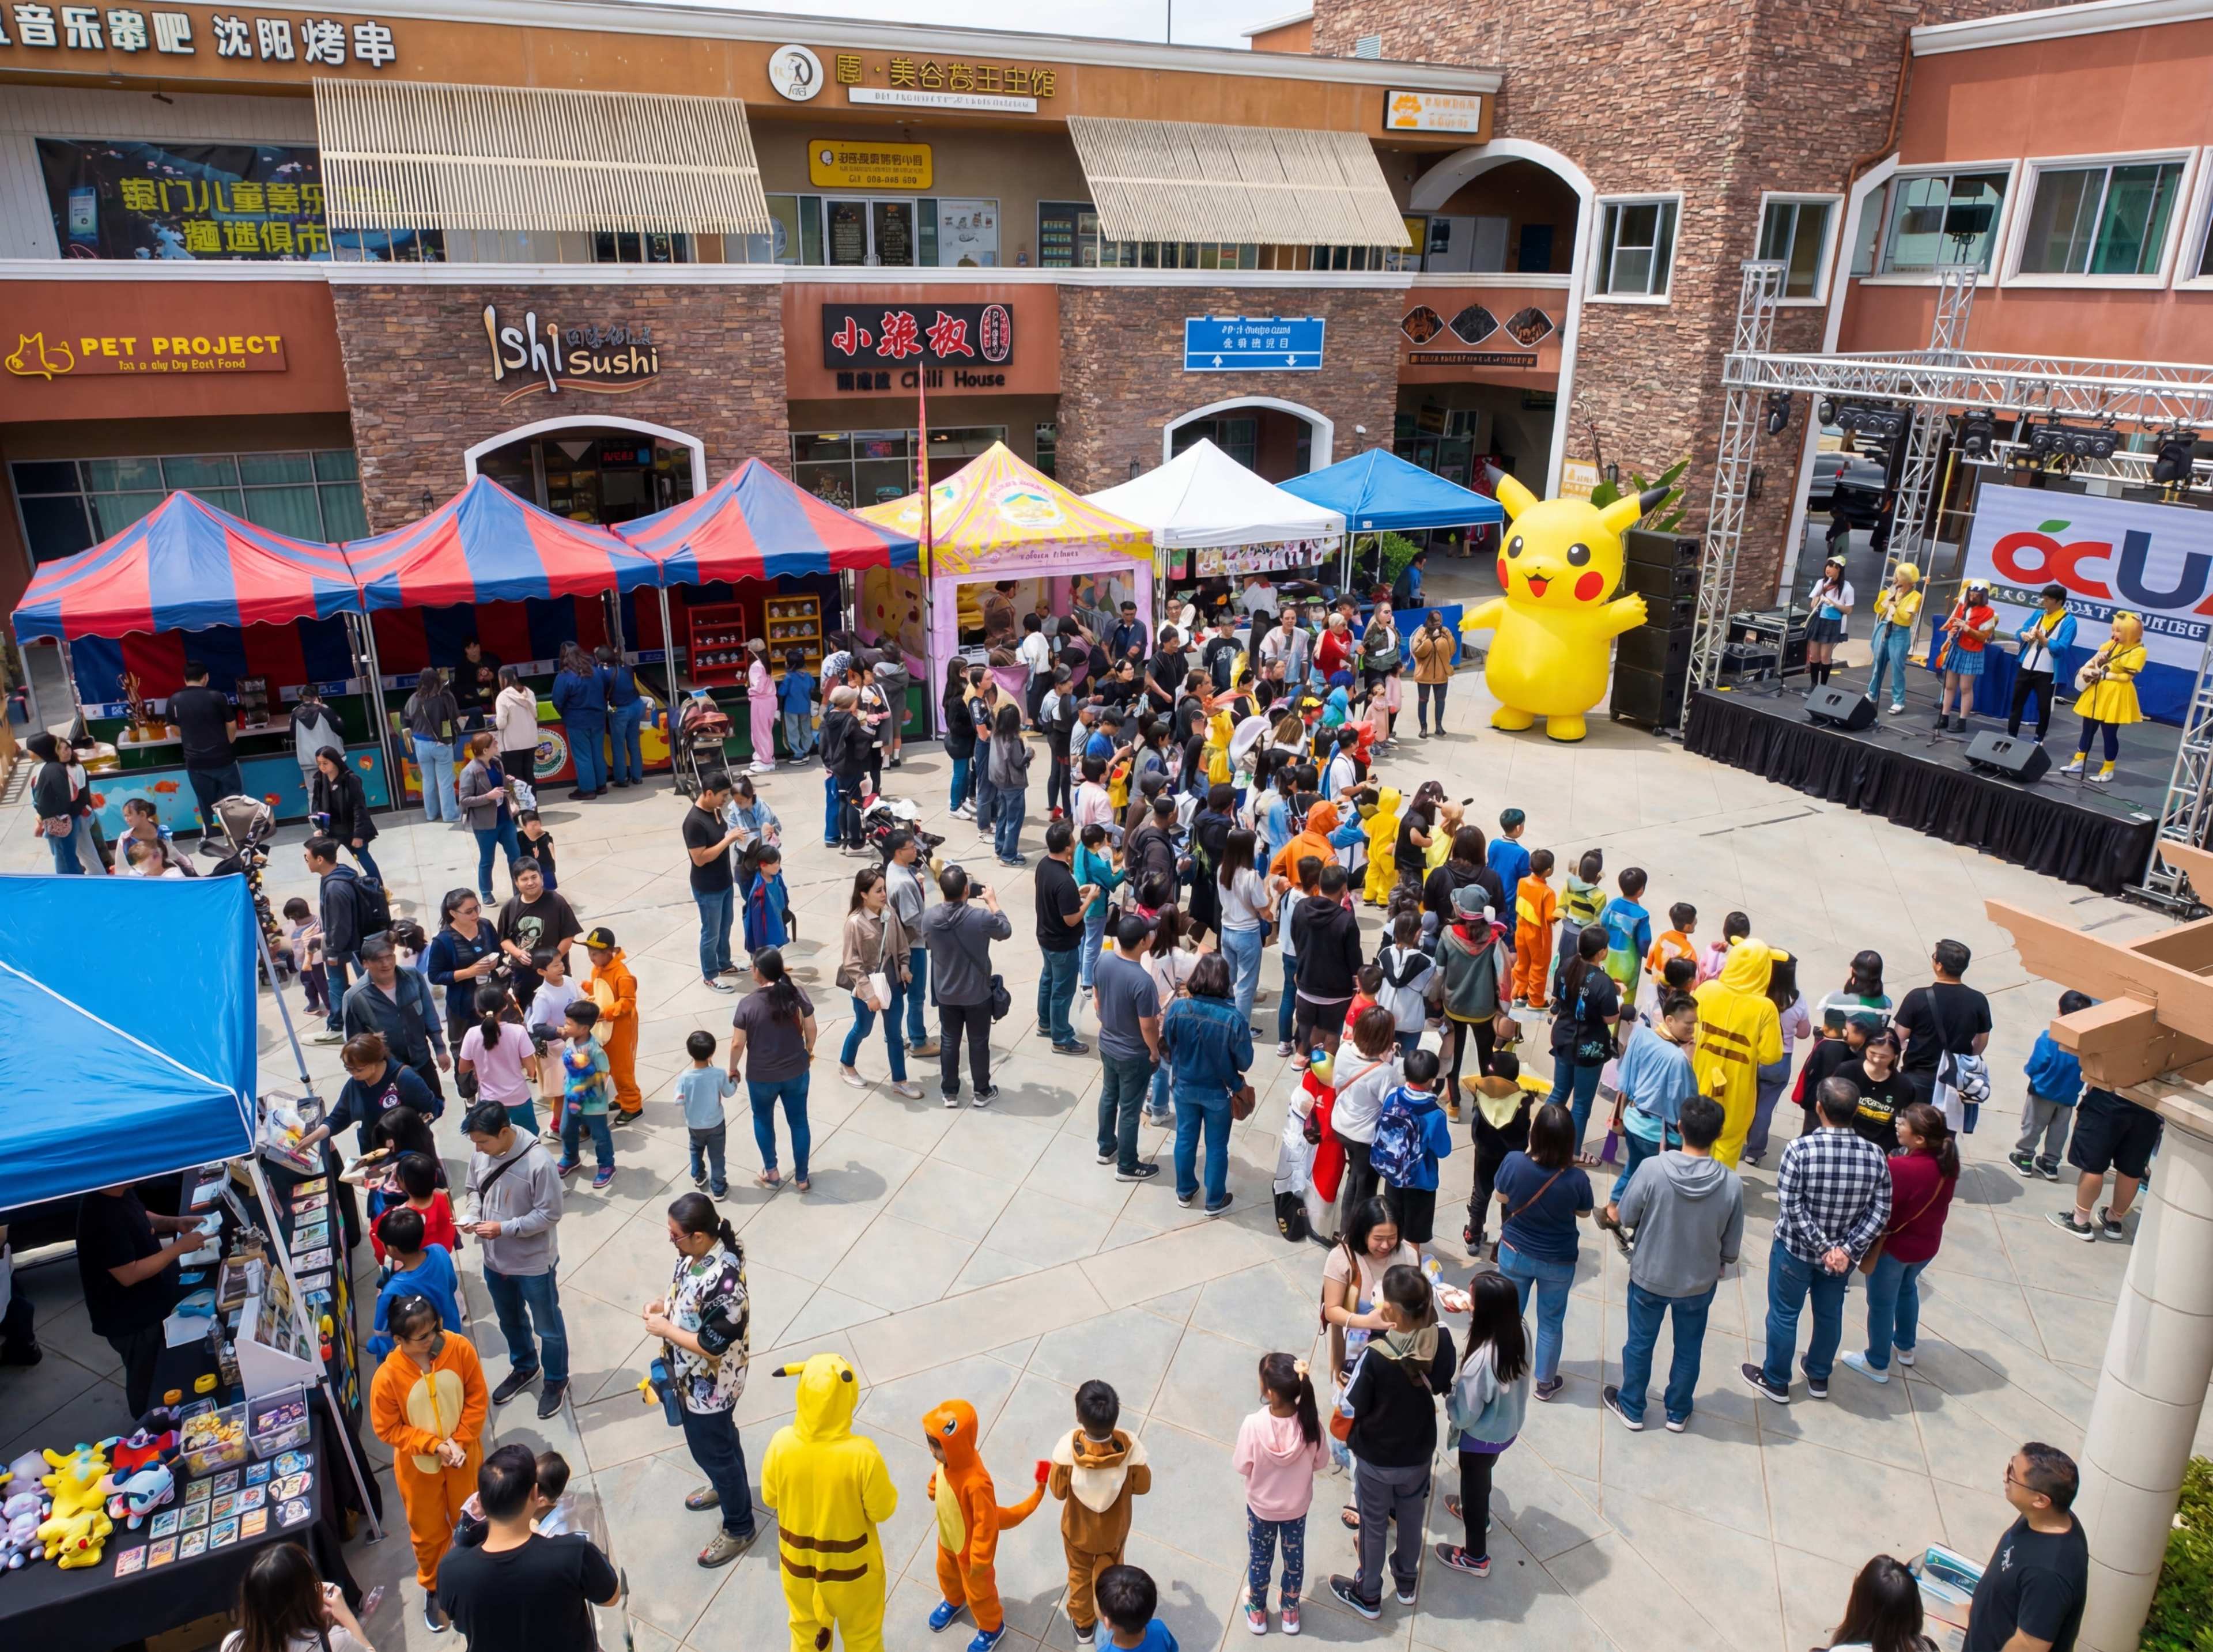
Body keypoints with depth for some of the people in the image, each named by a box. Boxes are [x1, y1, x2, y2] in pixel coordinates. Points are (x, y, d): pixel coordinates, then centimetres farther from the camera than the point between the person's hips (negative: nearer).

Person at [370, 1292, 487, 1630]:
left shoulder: (459, 1348, -23)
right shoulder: (387, 1377, -28)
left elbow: (477, 1399, -10)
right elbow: (387, 1429, -15)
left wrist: (460, 1442, -17)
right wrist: (435, 1445, -20)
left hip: (465, 1453, 1)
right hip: (418, 1465, -1)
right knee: (428, 1532, 19)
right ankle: (433, 1588, 47)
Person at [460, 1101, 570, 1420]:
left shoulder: (539, 1163, -30)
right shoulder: (480, 1154, -11)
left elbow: (550, 1214, -23)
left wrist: (504, 1228, -27)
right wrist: (473, 1215, -12)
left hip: (534, 1263, -6)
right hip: (495, 1260, 6)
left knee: (547, 1327, 15)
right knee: (510, 1321, 28)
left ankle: (556, 1380, 38)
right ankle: (524, 1367, 52)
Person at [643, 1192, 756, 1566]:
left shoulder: (722, 1281, -39)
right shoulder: (696, 1253, -10)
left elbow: (712, 1346, -31)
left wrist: (665, 1329, -22)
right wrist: (665, 1304, -6)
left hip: (710, 1383, -8)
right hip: (694, 1376, 8)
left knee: (710, 1449, 12)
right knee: (718, 1438, 30)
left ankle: (740, 1528, 33)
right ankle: (726, 1487, 57)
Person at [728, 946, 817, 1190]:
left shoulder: (748, 1003, -20)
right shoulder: (797, 994, -13)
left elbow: (737, 1044, -13)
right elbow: (811, 1029, -2)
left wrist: (733, 1069, 5)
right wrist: (809, 1050, 18)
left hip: (762, 1076, -2)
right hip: (796, 1072, 2)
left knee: (763, 1119, 25)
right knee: (798, 1122, 17)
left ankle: (771, 1172, 33)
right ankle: (802, 1178, 27)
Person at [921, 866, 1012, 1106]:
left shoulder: (929, 918, -16)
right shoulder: (981, 917, -26)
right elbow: (1005, 931, -5)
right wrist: (992, 902, 5)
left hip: (946, 994, 3)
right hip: (977, 994, -2)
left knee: (949, 1041, 19)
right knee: (979, 1042, 15)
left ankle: (950, 1093, 31)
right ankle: (983, 1092, 30)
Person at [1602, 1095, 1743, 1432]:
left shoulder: (1651, 1169, -27)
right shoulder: (1732, 1183, -22)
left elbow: (1626, 1218, -12)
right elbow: (1731, 1247, -9)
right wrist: (1718, 1265, 13)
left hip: (1648, 1276, -1)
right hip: (1699, 1283, 1)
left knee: (1640, 1343, 21)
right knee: (1688, 1349, 25)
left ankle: (1632, 1408, 39)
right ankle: (1677, 1413, 43)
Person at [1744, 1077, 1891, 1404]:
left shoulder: (1800, 1150, -25)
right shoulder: (1875, 1155, -14)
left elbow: (1791, 1206, -23)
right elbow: (1880, 1211, -11)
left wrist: (1822, 1247, -17)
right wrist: (1847, 1249, -13)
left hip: (1796, 1249, -4)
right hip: (1843, 1252, 4)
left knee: (1784, 1315, 16)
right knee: (1830, 1314, 24)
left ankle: (1776, 1382, 32)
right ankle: (1818, 1377, 44)